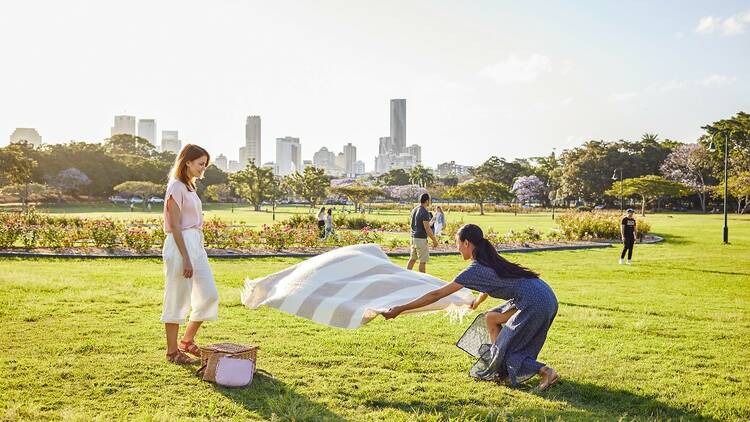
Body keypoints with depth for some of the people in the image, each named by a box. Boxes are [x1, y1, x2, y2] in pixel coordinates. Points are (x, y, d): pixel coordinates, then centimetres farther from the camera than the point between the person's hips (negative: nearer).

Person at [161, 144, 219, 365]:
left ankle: (187, 340, 24)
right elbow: (175, 226, -16)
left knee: (209, 295, 10)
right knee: (178, 300, 0)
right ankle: (172, 351, 12)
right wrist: (186, 259, -19)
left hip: (196, 243, 9)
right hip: (181, 245, -9)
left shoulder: (189, 186, 16)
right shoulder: (176, 187, -12)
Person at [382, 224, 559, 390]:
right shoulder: (490, 261, 15)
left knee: (506, 349, 1)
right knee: (491, 317, 18)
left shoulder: (475, 270, -10)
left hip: (536, 304, -9)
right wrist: (477, 302, 57)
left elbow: (437, 295, -9)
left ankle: (546, 372, -6)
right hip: (545, 296, 9)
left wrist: (400, 309, -5)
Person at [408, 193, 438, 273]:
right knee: (423, 261, 0)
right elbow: (427, 229, -19)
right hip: (421, 239, -9)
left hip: (413, 237, 9)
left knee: (412, 259, 14)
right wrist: (434, 240, -11)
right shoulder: (424, 212, -17)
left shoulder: (414, 210, 10)